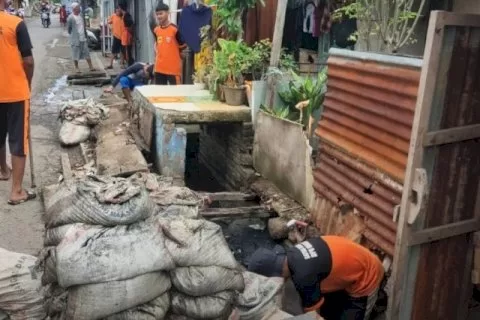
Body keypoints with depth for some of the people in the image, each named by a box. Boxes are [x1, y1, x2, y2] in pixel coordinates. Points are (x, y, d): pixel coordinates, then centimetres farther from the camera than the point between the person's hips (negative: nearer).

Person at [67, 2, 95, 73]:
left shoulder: (80, 16, 8)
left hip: (83, 38, 6)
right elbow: (68, 28, -6)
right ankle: (76, 68, 13)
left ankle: (91, 67, 9)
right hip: (75, 39, -6)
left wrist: (85, 35, 13)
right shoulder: (70, 18, -12)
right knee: (75, 54, 3)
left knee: (86, 53, 6)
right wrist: (73, 35, 2)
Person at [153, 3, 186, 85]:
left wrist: (175, 56, 1)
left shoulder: (175, 29, -11)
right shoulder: (156, 30, 8)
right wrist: (157, 54, 15)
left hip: (173, 68, -6)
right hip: (159, 67, 6)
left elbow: (183, 46, -3)